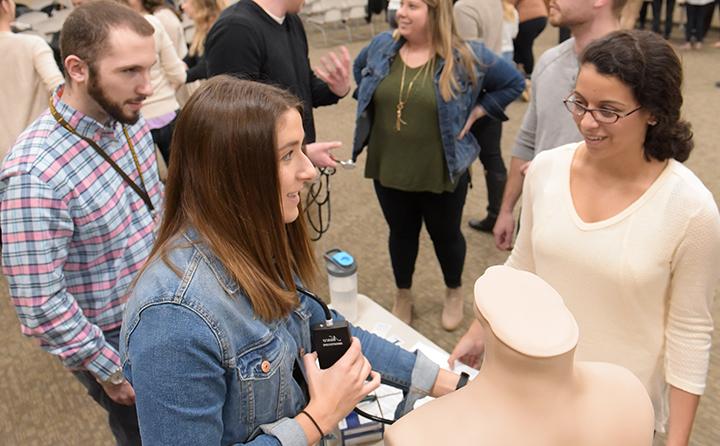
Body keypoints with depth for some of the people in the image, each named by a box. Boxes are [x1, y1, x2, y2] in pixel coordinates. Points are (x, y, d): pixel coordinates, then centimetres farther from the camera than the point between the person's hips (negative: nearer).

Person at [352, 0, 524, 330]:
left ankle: (454, 293, 42)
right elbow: (360, 68, 21)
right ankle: (403, 295, 40)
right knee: (401, 233, 18)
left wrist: (474, 113, -7)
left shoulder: (466, 56, -12)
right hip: (389, 169, 3)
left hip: (441, 173, -3)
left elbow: (513, 82, -3)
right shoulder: (382, 47, -2)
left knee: (445, 234, 15)